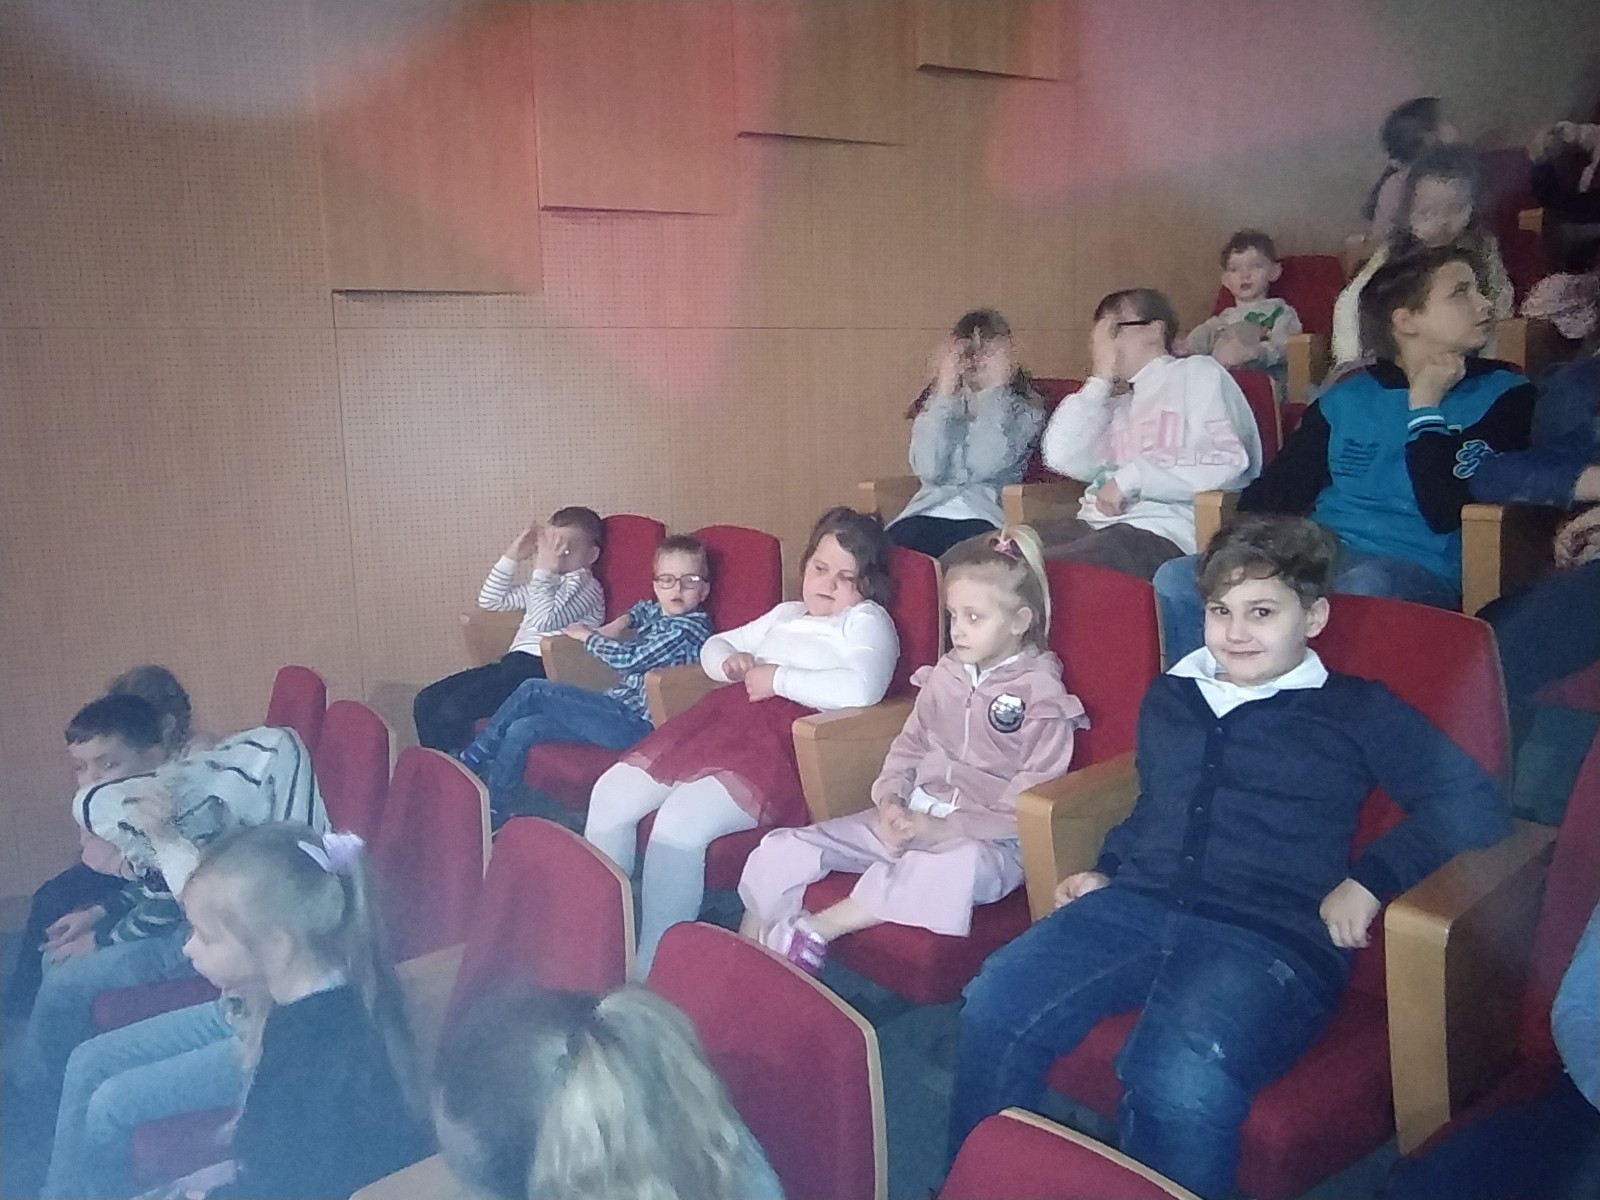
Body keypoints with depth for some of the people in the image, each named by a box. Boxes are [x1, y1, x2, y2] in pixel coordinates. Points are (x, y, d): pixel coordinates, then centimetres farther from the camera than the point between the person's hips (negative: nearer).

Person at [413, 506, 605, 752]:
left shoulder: (585, 585, -3)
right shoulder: (548, 582, 25)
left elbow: (545, 621, -19)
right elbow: (490, 601, 31)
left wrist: (543, 570, -15)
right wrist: (511, 557, 20)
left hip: (542, 669, -9)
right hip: (516, 663, 10)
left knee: (454, 710, -25)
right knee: (427, 701, 0)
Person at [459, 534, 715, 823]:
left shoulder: (689, 627, -12)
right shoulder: (657, 611, 15)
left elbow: (629, 658, -16)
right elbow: (641, 610, 42)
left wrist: (586, 636, 1)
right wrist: (620, 623, 19)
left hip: (636, 724, -9)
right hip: (619, 707, 9)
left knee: (532, 691, -12)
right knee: (521, 731, -4)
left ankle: (470, 761, 1)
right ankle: (492, 816, 0)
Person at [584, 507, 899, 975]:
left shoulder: (867, 620, 4)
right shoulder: (786, 614, 27)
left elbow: (861, 689, -16)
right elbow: (714, 646, 35)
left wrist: (778, 679, -10)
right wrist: (730, 663, 11)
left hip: (787, 741, -8)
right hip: (724, 715, 8)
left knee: (680, 821, -29)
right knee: (611, 794, -5)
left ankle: (650, 969, -15)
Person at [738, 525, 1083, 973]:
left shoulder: (1042, 695, -7)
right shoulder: (945, 675, 10)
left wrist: (945, 828, -20)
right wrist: (890, 801, -5)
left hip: (986, 839, -6)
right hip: (910, 818, 6)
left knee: (959, 864, -43)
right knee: (780, 852, -8)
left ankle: (819, 928, -32)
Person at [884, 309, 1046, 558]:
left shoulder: (1024, 408, 13)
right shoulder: (933, 399, 19)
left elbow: (982, 467, -8)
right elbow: (928, 470, -1)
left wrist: (993, 391, 0)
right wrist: (944, 394, 1)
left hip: (983, 516, -1)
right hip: (926, 513, 2)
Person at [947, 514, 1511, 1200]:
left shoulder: (1357, 712, 9)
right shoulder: (1169, 695, 24)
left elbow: (1476, 805, 3)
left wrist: (1371, 877, -8)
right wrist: (1106, 870, 21)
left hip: (1271, 935, -5)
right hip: (1135, 906, 5)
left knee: (1178, 1086, -35)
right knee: (994, 1006, -18)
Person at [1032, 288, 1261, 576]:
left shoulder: (1197, 373, 11)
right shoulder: (1118, 404, 29)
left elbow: (1228, 461, -7)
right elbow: (1062, 458, 10)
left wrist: (1132, 477, -11)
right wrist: (1100, 379, 14)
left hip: (1163, 533, -6)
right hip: (1096, 524, 6)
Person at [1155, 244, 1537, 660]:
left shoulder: (1503, 395, 6)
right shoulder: (1346, 397, 17)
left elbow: (1444, 514, -7)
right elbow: (1277, 491, 13)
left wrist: (1425, 407, -2)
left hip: (1420, 569, -3)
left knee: (1361, 587, -40)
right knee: (1178, 581, -20)